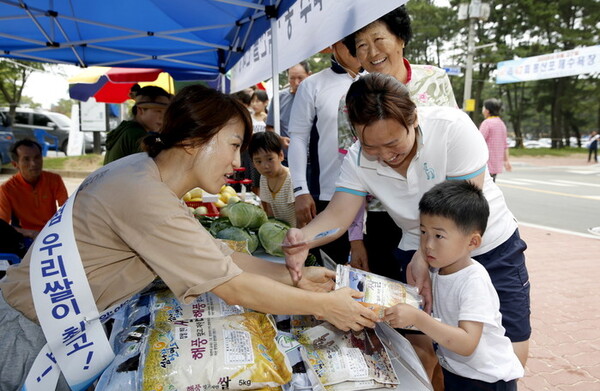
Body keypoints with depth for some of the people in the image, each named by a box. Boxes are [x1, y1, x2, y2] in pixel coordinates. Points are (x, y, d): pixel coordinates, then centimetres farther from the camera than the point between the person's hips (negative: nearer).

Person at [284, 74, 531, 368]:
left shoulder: (453, 127, -24)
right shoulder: (358, 159, -13)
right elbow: (337, 216, -20)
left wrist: (426, 259, -35)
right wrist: (303, 237, -41)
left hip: (491, 248, -1)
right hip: (417, 254, 2)